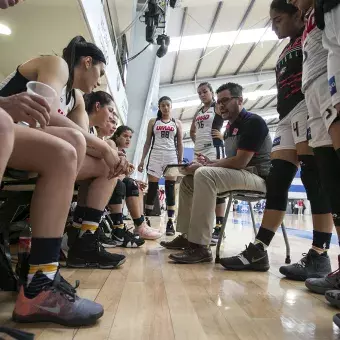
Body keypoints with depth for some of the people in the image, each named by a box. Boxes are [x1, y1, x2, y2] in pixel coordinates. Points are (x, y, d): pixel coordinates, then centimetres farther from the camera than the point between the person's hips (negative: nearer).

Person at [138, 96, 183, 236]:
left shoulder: (177, 123, 12)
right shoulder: (153, 122, 13)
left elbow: (180, 144, 11)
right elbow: (148, 142, 11)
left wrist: (180, 162, 3)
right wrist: (142, 160, 4)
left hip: (171, 157, 0)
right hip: (155, 156, 0)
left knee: (170, 189, -2)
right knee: (152, 189, -1)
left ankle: (170, 222, -1)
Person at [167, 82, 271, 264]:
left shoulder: (253, 121, -10)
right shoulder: (230, 127, 18)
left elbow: (240, 161, -20)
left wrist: (204, 166, -14)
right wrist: (210, 162, 4)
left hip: (256, 176, -10)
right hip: (237, 174, 10)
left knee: (203, 174, -33)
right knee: (188, 180, 8)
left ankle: (200, 247, -31)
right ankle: (186, 237, 4)